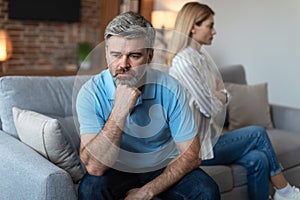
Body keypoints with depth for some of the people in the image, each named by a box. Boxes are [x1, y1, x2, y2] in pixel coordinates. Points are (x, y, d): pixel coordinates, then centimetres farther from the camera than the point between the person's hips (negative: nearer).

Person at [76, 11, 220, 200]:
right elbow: (94, 167, -26)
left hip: (164, 168, 1)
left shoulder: (170, 88, -16)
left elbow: (191, 154, -12)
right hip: (117, 170, 0)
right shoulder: (91, 92, -19)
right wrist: (119, 111, -36)